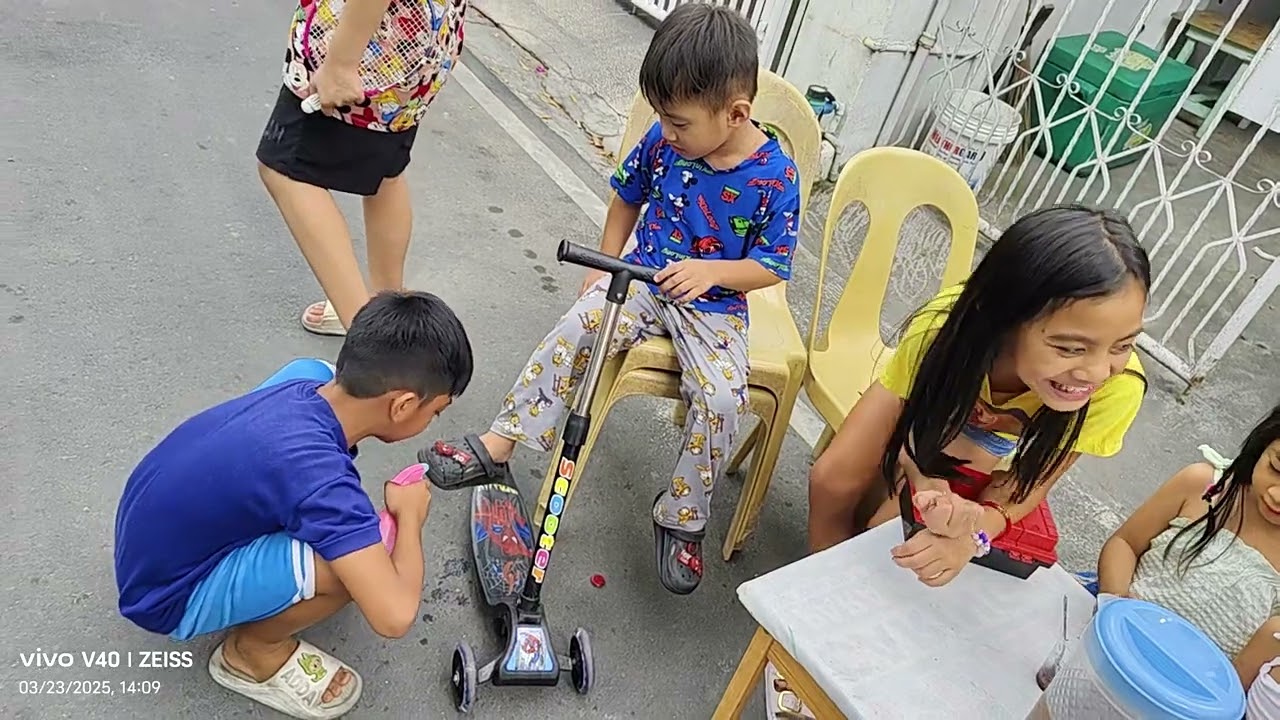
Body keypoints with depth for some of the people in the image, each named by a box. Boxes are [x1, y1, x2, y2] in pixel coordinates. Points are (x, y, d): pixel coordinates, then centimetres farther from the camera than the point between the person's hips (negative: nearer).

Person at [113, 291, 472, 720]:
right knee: (356, 564, -26)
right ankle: (251, 653, 2)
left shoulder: (306, 392, -11)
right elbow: (394, 616, -36)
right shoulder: (316, 473, -35)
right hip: (167, 596, -8)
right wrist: (410, 516, -17)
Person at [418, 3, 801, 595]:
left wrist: (710, 270, -25)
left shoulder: (775, 178, -15)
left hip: (714, 305, -2)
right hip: (642, 280, 3)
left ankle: (682, 519, -4)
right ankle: (496, 446, -14)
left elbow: (773, 266, -8)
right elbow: (628, 196, 13)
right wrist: (606, 267, 7)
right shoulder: (664, 140, -5)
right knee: (575, 330, -24)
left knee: (722, 397, -25)